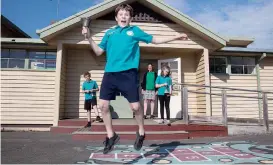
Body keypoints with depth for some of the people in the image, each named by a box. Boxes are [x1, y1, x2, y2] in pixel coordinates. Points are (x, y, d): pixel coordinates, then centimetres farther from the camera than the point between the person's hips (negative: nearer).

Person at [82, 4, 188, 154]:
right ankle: (111, 136, 20)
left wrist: (175, 37, 15)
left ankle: (141, 133, 22)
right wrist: (89, 37, 7)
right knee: (103, 105, -1)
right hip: (110, 73, 3)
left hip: (128, 74, -3)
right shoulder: (109, 33, 19)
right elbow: (98, 51, 19)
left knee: (135, 106, -6)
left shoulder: (135, 31, 13)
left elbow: (155, 40, 18)